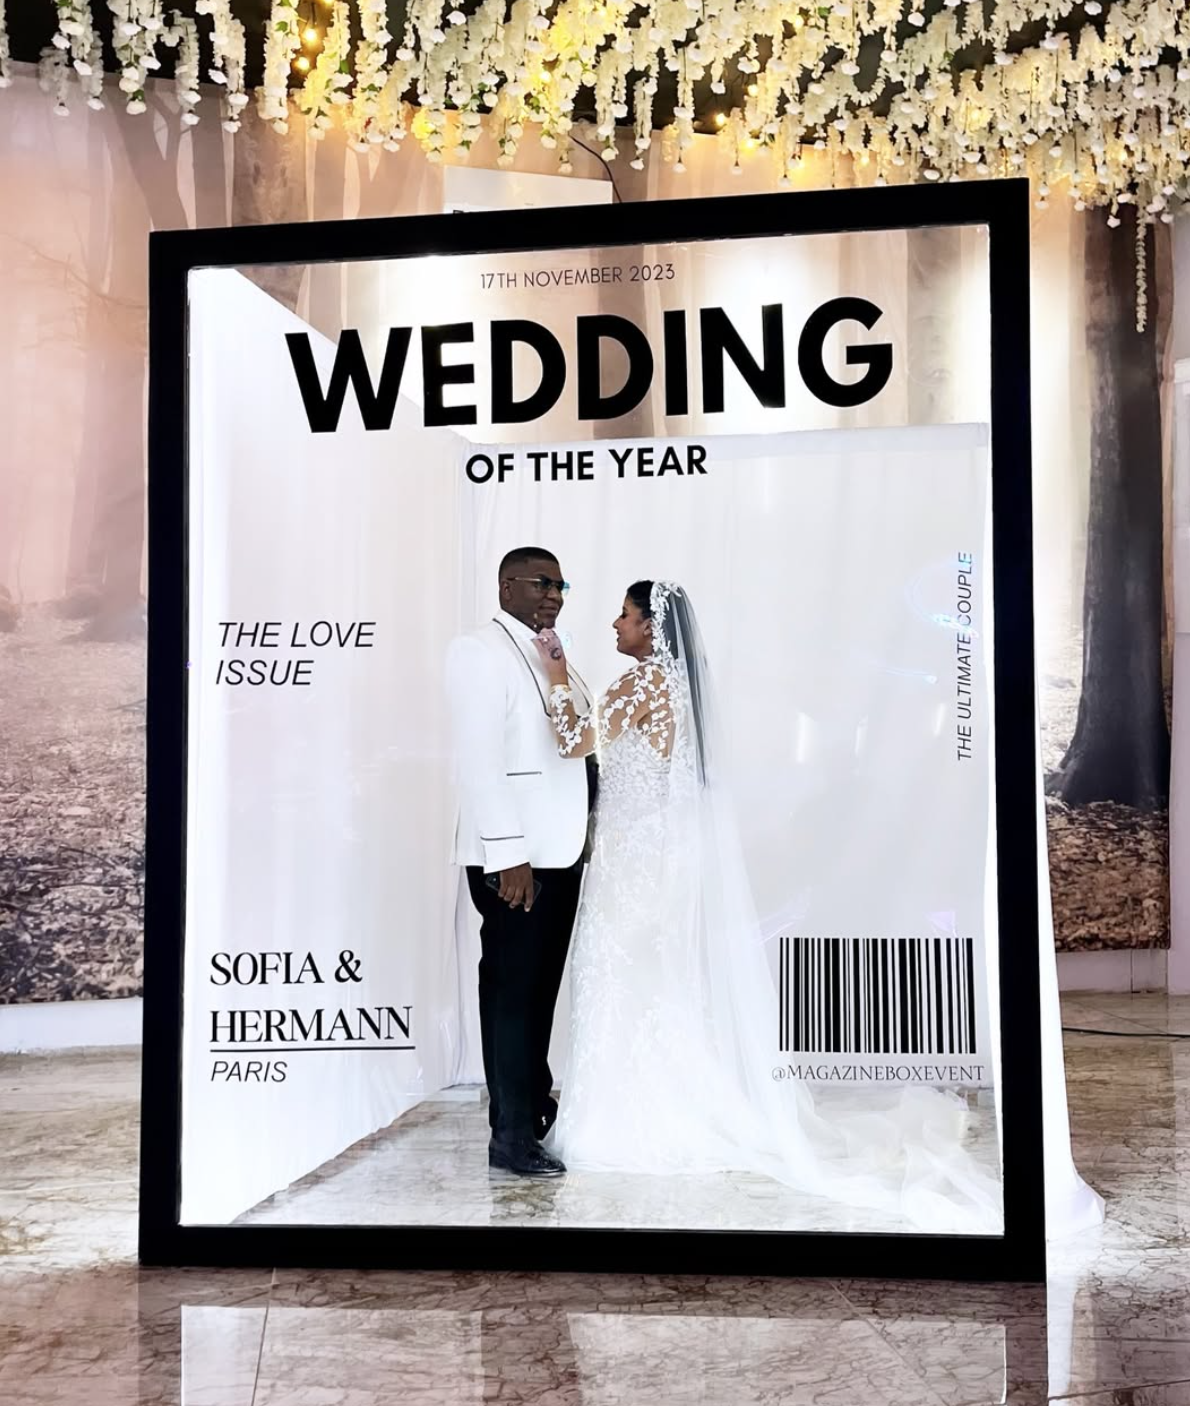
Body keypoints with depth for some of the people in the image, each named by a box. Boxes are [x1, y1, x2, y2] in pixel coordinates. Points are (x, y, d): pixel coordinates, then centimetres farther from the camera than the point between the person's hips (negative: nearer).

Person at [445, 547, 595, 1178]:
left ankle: (537, 1106, 28)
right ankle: (511, 1137, 9)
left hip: (560, 853, 8)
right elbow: (480, 759, -15)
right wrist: (507, 854, -20)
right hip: (514, 860, -8)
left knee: (541, 989, 15)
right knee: (511, 991, 0)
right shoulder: (478, 651, -7)